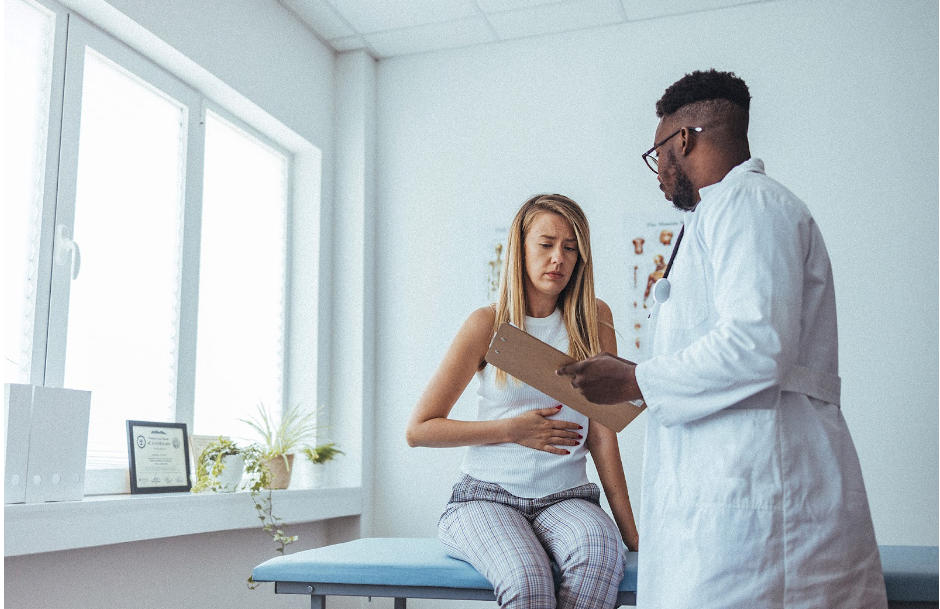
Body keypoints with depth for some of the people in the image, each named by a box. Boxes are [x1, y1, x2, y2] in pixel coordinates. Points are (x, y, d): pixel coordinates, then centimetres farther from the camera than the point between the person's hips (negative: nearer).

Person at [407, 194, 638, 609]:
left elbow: (602, 433, 1)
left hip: (567, 497, 2)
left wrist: (630, 530, -5)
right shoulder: (489, 324, -1)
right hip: (486, 497, -1)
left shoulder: (594, 319, 5)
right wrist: (512, 429, -8)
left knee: (600, 553, -33)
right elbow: (418, 429, 0)